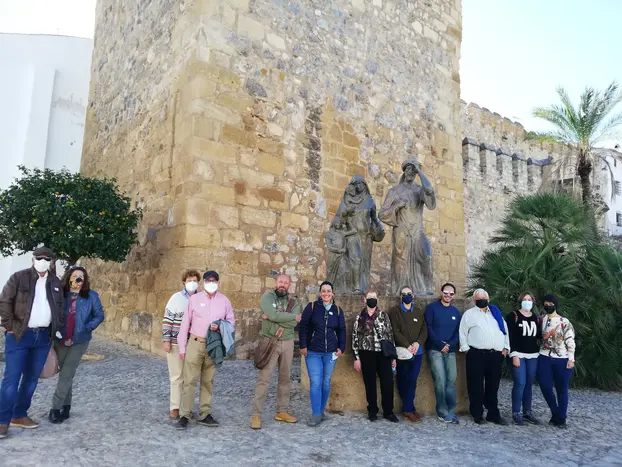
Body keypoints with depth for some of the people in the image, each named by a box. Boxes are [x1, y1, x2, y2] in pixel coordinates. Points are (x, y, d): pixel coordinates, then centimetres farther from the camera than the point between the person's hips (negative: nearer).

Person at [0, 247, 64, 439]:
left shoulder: (55, 282, 10)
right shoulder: (19, 277, -4)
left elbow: (60, 306, 17)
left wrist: (57, 328, 10)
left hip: (44, 337, 5)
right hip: (19, 335, -4)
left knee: (32, 378, 11)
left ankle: (19, 415, 23)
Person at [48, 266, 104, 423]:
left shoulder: (91, 296, -5)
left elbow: (99, 315, 0)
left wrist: (87, 328, -10)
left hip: (79, 341, -2)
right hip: (60, 340, 2)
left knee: (66, 375, -4)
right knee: (65, 375, 11)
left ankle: (56, 408, 6)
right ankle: (66, 406, 24)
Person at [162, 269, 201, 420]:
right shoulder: (176, 298, -4)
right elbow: (167, 320, -4)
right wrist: (166, 340, -8)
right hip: (176, 343, -2)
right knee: (177, 376, 4)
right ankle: (175, 407, 15)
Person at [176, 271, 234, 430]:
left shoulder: (224, 300, 3)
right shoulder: (194, 299, -2)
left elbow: (231, 321, 8)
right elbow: (185, 323, 0)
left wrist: (220, 327, -14)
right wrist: (182, 347, -2)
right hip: (195, 343, -2)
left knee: (208, 381, 10)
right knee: (190, 380, -2)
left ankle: (204, 414, 19)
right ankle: (184, 416, 6)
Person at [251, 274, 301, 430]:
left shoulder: (293, 302, 5)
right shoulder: (267, 297, -4)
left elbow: (293, 323, -11)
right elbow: (274, 315, -22)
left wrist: (271, 318, -16)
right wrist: (293, 316, -12)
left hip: (287, 343, 4)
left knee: (285, 378, 11)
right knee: (264, 378, -6)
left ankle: (282, 411, 22)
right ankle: (256, 414, 1)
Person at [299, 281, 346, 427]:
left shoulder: (338, 310, 5)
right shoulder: (311, 307, -3)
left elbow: (341, 331, 9)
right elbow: (303, 326, -3)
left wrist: (341, 348, 1)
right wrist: (303, 346, -8)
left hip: (331, 352, 3)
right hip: (313, 352, -2)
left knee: (326, 382, 9)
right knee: (315, 382, -6)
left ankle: (322, 410, 23)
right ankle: (316, 414, 1)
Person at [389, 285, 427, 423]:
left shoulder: (419, 313, 16)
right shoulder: (395, 312, 3)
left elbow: (424, 331, 8)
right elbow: (395, 331, -6)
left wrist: (418, 343, -10)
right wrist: (407, 345, -15)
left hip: (417, 351, 3)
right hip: (402, 351, -2)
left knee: (412, 381, -4)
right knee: (403, 381, 2)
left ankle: (408, 409, 5)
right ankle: (410, 409, 13)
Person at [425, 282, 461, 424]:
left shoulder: (456, 311, 13)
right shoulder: (432, 308, 0)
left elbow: (458, 331, 10)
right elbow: (429, 328, -6)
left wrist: (450, 345, -7)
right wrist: (440, 345, -12)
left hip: (450, 351, 4)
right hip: (435, 350, -4)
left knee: (451, 381, 4)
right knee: (441, 381, -9)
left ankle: (451, 412, 13)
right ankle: (443, 412, 2)